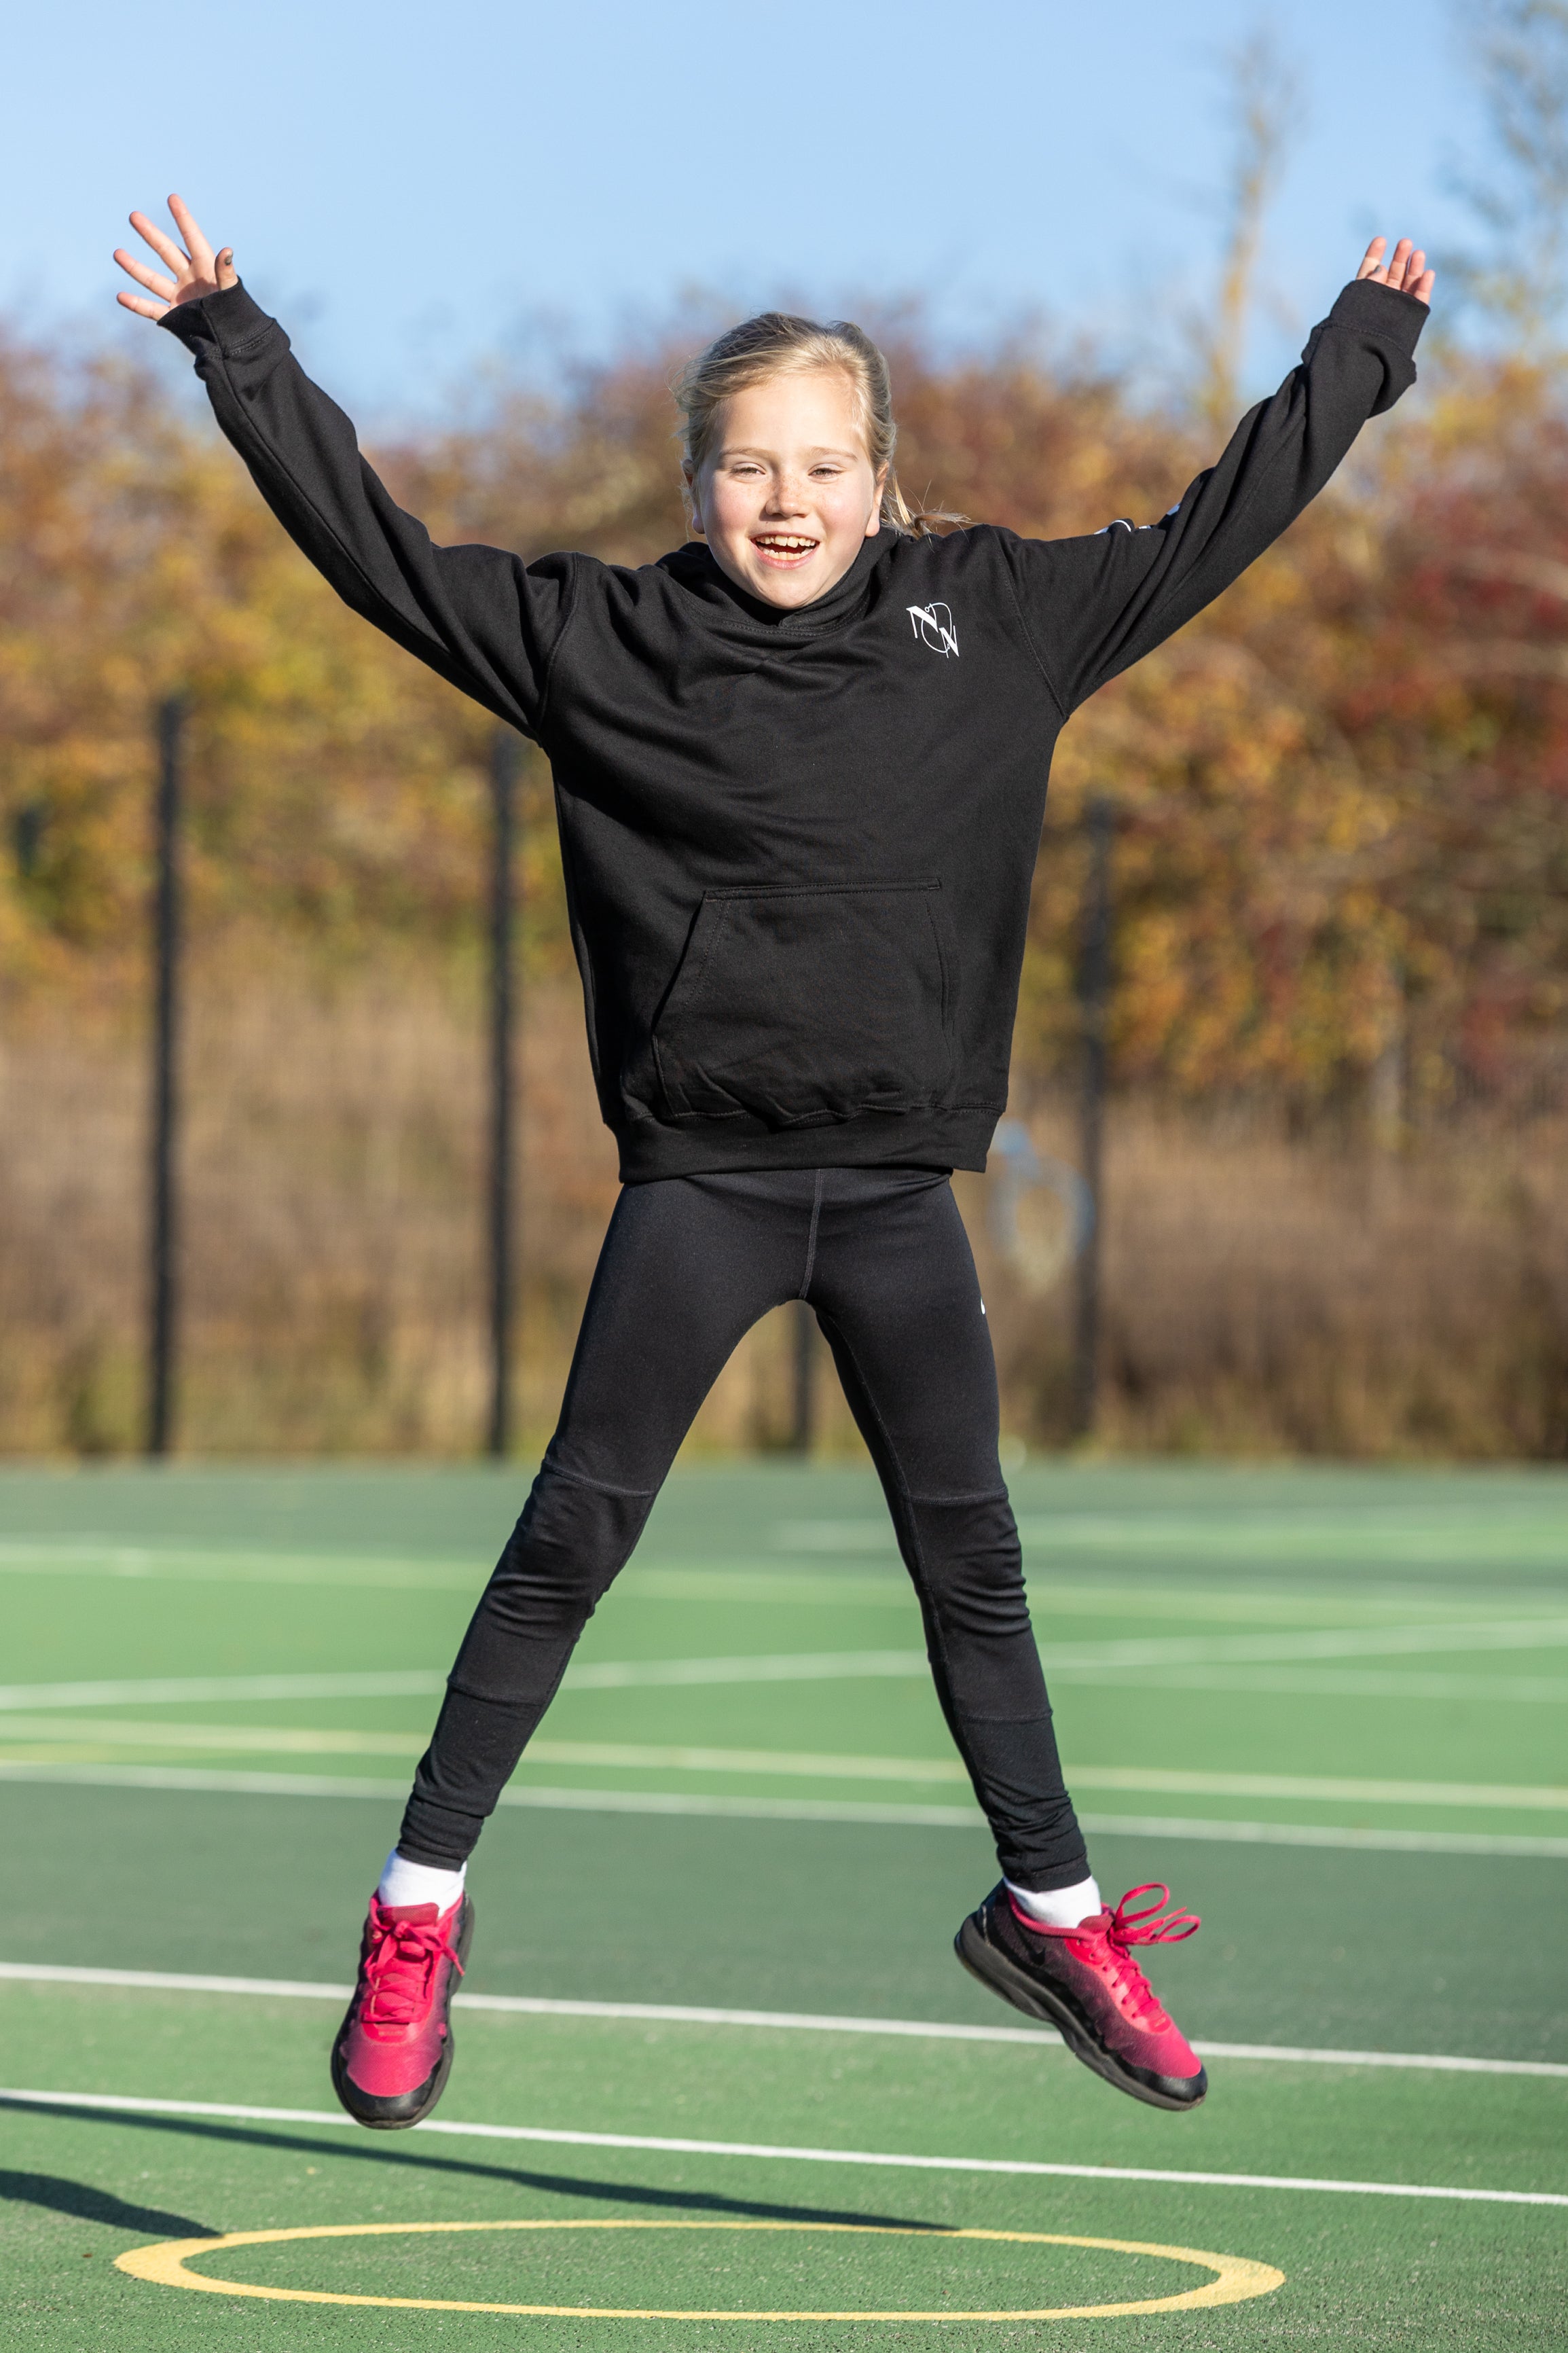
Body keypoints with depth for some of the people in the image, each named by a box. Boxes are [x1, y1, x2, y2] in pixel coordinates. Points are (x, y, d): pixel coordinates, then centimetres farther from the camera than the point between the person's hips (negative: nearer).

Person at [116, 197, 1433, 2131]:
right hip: (698, 1184, -2)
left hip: (899, 1189, 2)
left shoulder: (1000, 621, 5)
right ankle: (417, 1913, 4)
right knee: (571, 1539, -4)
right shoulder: (602, 643, -2)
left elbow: (1216, 524, 15)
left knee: (968, 1550, 9)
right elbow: (377, 548, -3)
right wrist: (234, 351, -6)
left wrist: (1365, 345, 22)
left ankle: (1051, 1906, 24)